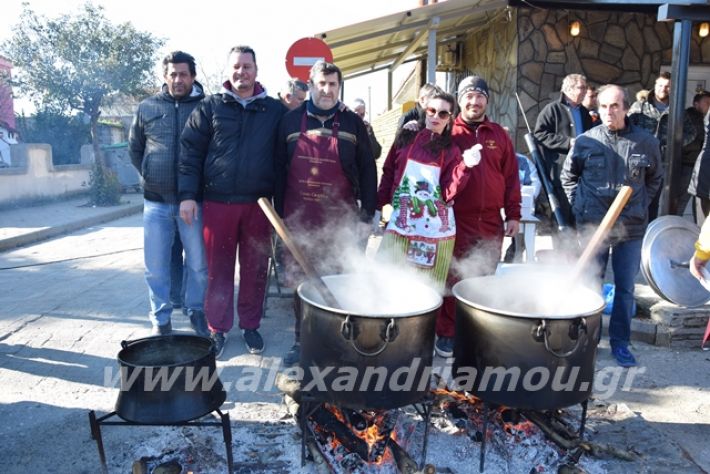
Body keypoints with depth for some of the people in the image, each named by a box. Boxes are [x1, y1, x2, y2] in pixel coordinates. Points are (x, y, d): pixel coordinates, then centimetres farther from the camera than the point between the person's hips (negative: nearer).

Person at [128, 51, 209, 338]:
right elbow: (134, 148, 17)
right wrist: (149, 176, 8)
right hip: (156, 201, 2)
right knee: (156, 267, 7)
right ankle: (161, 319, 22)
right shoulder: (147, 108, 8)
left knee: (198, 265, 7)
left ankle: (196, 312, 27)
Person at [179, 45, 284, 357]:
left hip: (258, 203, 1)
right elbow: (190, 152, 2)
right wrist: (187, 195, -5)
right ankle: (217, 328, 21)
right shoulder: (210, 107, 5)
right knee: (218, 269, 7)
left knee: (255, 269, 9)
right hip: (218, 202, 0)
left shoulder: (275, 110, 7)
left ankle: (250, 325, 25)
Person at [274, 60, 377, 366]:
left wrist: (367, 216, -2)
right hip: (298, 220, 2)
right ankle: (302, 340, 26)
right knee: (300, 283, 10)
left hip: (340, 222, -1)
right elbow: (279, 169, 8)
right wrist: (280, 213, 5)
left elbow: (367, 171, 3)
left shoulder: (353, 123, 4)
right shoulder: (291, 121, 6)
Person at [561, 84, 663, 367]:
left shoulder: (646, 142, -1)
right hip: (592, 225, 0)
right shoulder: (585, 141, -3)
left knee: (625, 288, 9)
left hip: (631, 228, 1)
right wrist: (578, 205, 2)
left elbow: (655, 179, 14)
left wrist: (641, 204, 4)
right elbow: (568, 176, 10)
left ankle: (620, 342, 23)